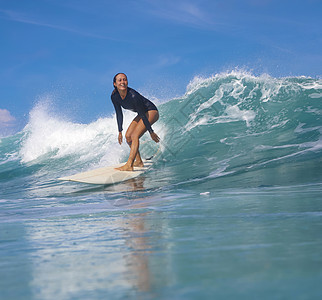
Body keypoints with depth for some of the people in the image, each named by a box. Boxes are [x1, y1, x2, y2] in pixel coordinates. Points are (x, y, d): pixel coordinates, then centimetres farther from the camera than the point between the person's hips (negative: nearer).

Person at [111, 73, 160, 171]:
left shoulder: (133, 95, -33)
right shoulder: (114, 96, -12)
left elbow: (143, 115, -25)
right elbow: (119, 114, 1)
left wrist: (151, 132, -17)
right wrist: (120, 132, 4)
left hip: (152, 112, -8)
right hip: (142, 113, 8)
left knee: (135, 136, -21)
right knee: (128, 136, 3)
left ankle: (129, 165, -26)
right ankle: (138, 161, 16)